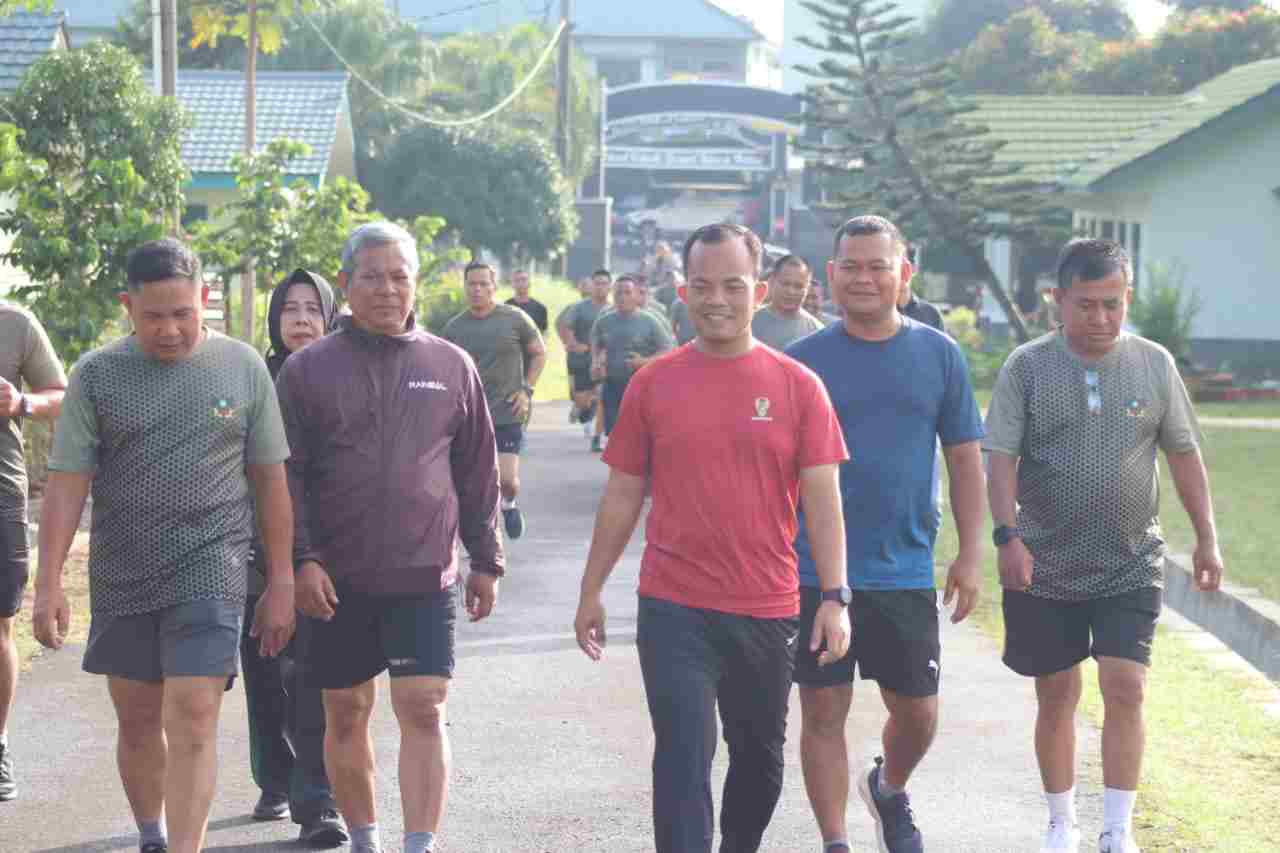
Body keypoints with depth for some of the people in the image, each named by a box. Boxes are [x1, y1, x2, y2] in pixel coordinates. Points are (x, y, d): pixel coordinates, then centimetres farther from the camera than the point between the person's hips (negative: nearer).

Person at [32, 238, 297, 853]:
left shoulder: (242, 367, 3)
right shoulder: (97, 374, 1)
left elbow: (270, 480, 7)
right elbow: (66, 484, 0)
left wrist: (281, 583, 6)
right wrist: (49, 584, -6)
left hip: (209, 571, -2)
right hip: (121, 578, 2)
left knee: (192, 721, -12)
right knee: (138, 722, 12)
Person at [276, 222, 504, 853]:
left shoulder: (451, 367, 7)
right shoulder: (308, 370, 3)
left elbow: (477, 474, 12)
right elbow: (286, 476, 0)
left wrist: (486, 561, 10)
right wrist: (301, 559, -9)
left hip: (425, 576, 0)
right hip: (338, 580, 0)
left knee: (424, 711, -9)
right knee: (345, 714, 9)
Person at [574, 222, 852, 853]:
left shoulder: (797, 386, -1)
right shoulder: (653, 383, 2)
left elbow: (822, 499, -2)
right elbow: (622, 497, 8)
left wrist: (834, 597, -10)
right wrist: (591, 592, 8)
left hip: (768, 611, 1)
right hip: (674, 610, -1)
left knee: (759, 756, 16)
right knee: (683, 760, -6)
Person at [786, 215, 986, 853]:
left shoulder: (939, 357, 3)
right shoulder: (802, 360, 0)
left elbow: (965, 460, 7)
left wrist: (970, 555, 1)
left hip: (905, 571, 1)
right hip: (816, 571, -1)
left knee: (917, 714, 7)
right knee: (823, 712, 2)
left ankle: (889, 790, 38)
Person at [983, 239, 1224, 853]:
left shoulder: (1154, 364, 1)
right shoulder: (1027, 367, -4)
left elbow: (1184, 455, 9)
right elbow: (1000, 458, -8)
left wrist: (1206, 538, 8)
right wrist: (1008, 536, -19)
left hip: (1130, 567, 1)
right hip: (1044, 569, 0)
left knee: (1125, 690, -9)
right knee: (1056, 697, 9)